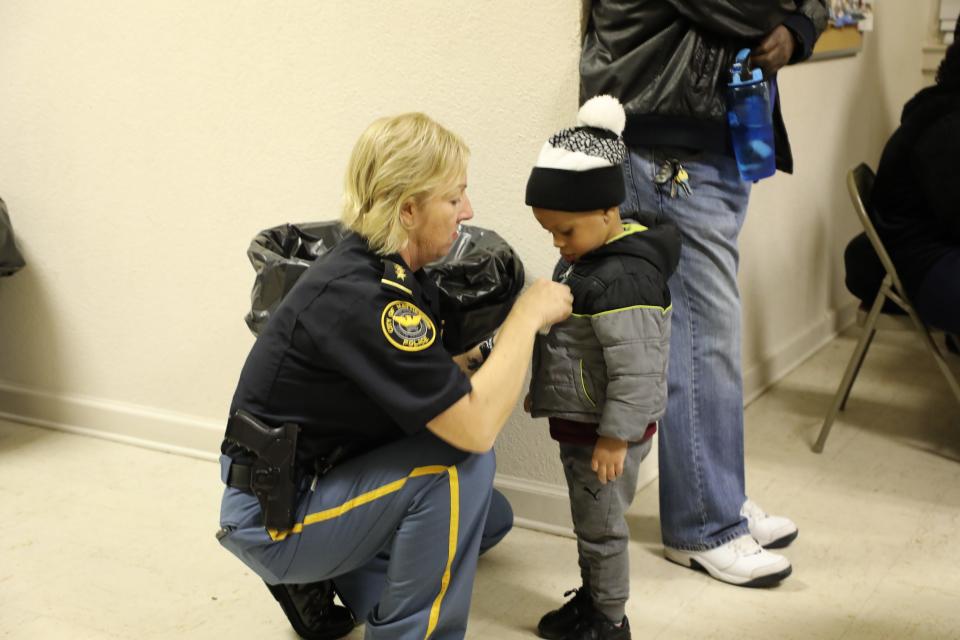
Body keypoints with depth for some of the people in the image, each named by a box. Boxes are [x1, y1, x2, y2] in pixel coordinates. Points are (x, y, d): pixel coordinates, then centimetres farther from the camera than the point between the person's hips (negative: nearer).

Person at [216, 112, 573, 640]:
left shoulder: (382, 269, 0)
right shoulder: (362, 298, -28)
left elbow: (440, 376, 9)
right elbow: (474, 427, -30)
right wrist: (529, 314, -20)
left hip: (313, 479, 9)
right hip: (273, 519, -9)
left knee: (489, 516, 14)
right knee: (460, 462, -23)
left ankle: (320, 582, 15)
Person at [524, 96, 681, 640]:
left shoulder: (623, 280, -27)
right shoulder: (587, 257, 5)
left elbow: (635, 370, -28)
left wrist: (614, 437, -23)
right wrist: (544, 390, 23)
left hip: (607, 431, -9)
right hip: (578, 422, 9)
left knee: (601, 524, 7)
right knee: (590, 518, 22)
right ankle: (592, 596, 39)